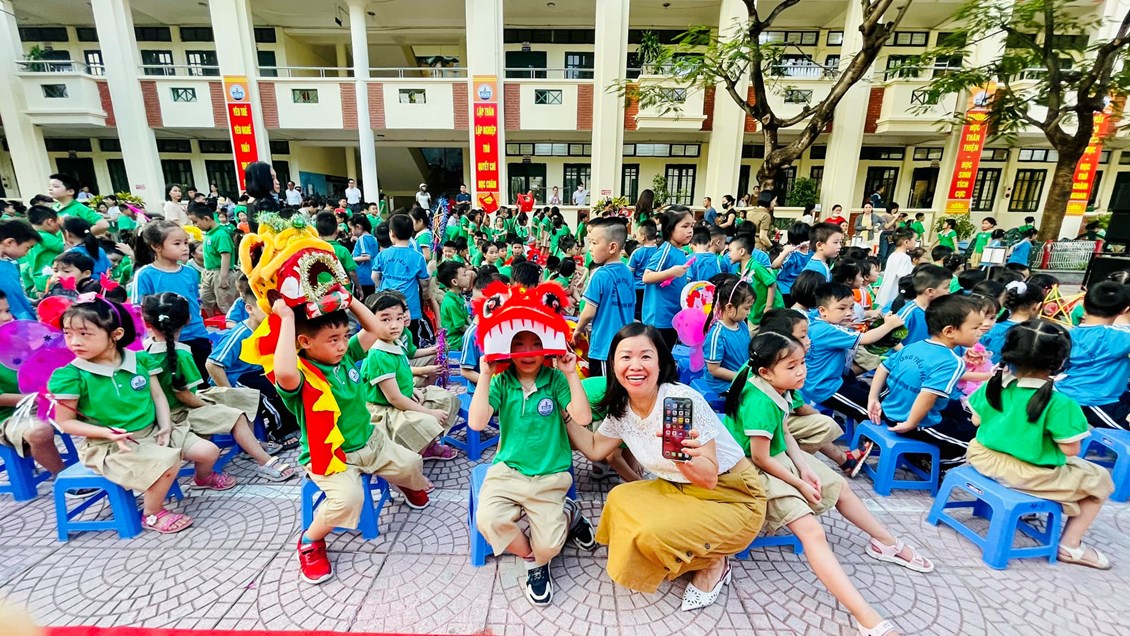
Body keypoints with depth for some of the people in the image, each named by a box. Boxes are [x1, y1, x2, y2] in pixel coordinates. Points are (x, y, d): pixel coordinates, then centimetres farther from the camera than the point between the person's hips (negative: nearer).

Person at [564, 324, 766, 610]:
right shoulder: (621, 409, -7)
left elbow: (709, 478, -23)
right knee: (620, 498, -8)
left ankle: (714, 563, 6)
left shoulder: (683, 400, -28)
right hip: (681, 490, 7)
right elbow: (593, 449, 7)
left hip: (733, 497, -7)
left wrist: (685, 455, -44)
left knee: (652, 532, -25)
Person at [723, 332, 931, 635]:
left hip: (780, 458, 10)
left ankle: (886, 543, 44)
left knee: (840, 487, 21)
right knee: (812, 531, -21)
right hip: (756, 471, -10)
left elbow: (785, 434, 6)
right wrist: (799, 484, -12)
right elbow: (760, 459, -25)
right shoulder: (760, 403, -32)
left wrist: (805, 469, -4)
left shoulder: (777, 389, -6)